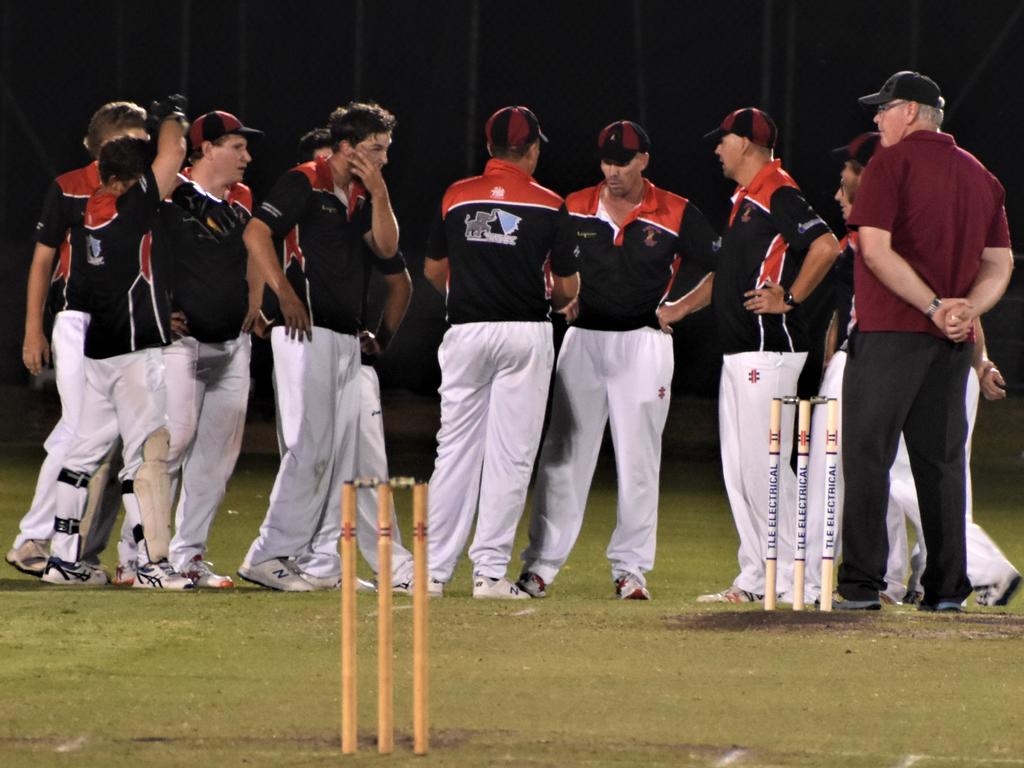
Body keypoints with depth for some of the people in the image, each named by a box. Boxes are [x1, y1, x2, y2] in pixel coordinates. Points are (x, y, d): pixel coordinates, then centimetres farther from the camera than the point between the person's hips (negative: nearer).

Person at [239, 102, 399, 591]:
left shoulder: (361, 195, 17)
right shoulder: (304, 183, -7)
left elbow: (386, 247, 10)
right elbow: (256, 232, -15)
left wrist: (378, 191, 0)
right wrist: (286, 294, -20)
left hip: (345, 335, 9)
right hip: (305, 330, -9)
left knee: (340, 453, 7)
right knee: (310, 445, -13)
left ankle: (320, 561, 10)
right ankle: (268, 557, -11)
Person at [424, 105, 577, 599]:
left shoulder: (457, 197, 4)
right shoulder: (548, 206, -4)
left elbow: (433, 270, 12)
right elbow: (567, 288, 0)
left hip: (465, 334, 3)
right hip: (526, 335, -2)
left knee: (455, 449, 8)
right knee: (510, 454, 1)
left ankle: (434, 570, 6)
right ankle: (490, 571, -2)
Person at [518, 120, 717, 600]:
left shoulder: (676, 215, -3)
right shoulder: (575, 210, 5)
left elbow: (724, 270, 2)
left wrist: (678, 310, -6)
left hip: (644, 341, -2)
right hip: (583, 340, 2)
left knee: (638, 461, 0)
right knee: (563, 456, 1)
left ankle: (630, 568, 7)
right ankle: (540, 564, 3)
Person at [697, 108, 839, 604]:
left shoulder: (779, 196, -13)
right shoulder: (745, 200, 18)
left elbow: (826, 246, -26)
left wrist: (789, 298, -20)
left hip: (768, 351, -11)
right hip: (738, 353, 11)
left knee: (764, 467, -10)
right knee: (738, 470, 11)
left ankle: (794, 578, -7)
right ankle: (754, 580, 14)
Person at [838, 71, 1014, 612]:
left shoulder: (892, 163, -6)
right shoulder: (980, 175, 14)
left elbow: (876, 248, -16)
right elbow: (1000, 263, 11)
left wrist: (934, 305, -15)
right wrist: (964, 310, -4)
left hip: (889, 332, -6)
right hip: (953, 344, 6)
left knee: (867, 452, -3)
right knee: (942, 461, 9)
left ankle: (861, 583, -8)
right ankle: (947, 586, 8)